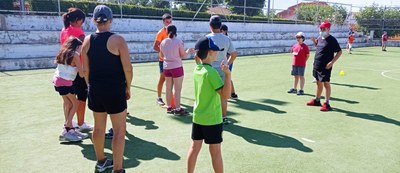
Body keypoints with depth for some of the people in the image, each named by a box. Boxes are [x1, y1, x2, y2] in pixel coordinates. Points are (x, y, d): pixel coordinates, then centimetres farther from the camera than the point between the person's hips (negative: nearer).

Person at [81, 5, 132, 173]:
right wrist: (128, 88, 0)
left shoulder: (87, 40, 2)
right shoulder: (118, 40, -12)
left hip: (95, 90, 5)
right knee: (119, 130, 5)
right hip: (115, 90, -5)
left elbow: (85, 70, 5)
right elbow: (128, 68, -13)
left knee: (99, 127, 20)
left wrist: (92, 86, 17)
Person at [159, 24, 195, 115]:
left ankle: (169, 107, 22)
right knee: (177, 89, 1)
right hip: (177, 67, -5)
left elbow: (162, 55, 12)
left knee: (168, 88, 14)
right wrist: (189, 50, 11)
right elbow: (183, 55, -7)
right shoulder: (178, 41, -11)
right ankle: (178, 109, 5)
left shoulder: (163, 42, 2)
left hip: (166, 67, 5)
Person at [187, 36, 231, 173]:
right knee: (215, 151, 6)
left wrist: (220, 72, 13)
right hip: (212, 119, -7)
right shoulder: (211, 72, -21)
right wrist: (227, 74, -31)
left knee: (194, 147, 15)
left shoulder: (197, 69, 2)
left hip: (197, 117, 7)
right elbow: (226, 95, -25)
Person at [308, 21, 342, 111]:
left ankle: (327, 104, 2)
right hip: (317, 65, 8)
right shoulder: (320, 38, 9)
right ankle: (317, 100, 30)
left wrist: (331, 62, -22)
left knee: (326, 84, -3)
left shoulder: (332, 40, -13)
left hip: (325, 66, -8)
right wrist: (314, 41, 5)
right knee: (318, 83, 17)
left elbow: (339, 52, -14)